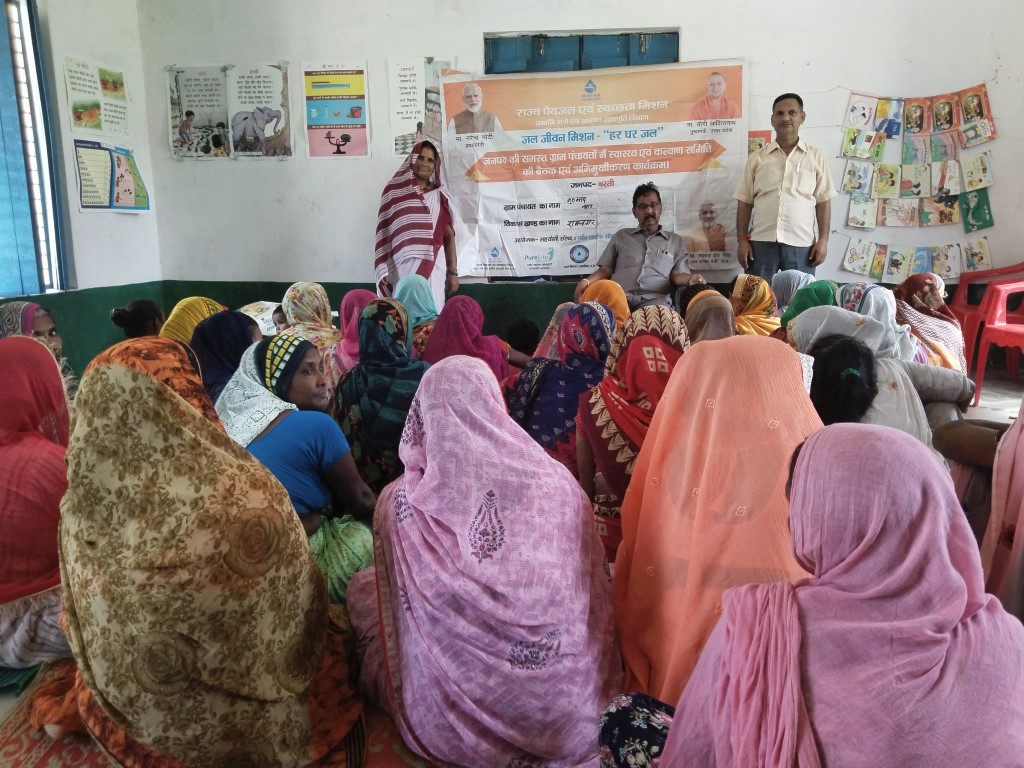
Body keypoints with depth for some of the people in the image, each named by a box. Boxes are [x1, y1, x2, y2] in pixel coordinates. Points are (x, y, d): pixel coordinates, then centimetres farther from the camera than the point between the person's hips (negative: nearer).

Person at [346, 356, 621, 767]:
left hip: (456, 720, -1)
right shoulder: (558, 483, -13)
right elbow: (596, 598, -1)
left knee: (364, 586, 19)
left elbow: (398, 603, 0)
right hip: (566, 705, 2)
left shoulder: (401, 503, -16)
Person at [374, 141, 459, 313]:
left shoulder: (440, 197, 10)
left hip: (433, 266, 1)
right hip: (402, 266, -1)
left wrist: (453, 272, 5)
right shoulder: (394, 191, 5)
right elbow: (384, 233, 4)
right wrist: (383, 271, -3)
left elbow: (449, 236, 11)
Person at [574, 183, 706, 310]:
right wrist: (586, 281, -2)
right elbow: (605, 271, 20)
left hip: (653, 300, -1)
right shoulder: (621, 236, 25)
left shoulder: (675, 241, 24)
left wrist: (690, 279, -10)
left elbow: (677, 275, 14)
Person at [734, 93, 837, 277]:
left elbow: (823, 201, 6)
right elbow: (745, 201, 7)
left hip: (801, 244, 0)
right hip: (761, 242, 0)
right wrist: (742, 240, 0)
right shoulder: (756, 158, 8)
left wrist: (823, 239, -1)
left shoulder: (816, 156, 7)